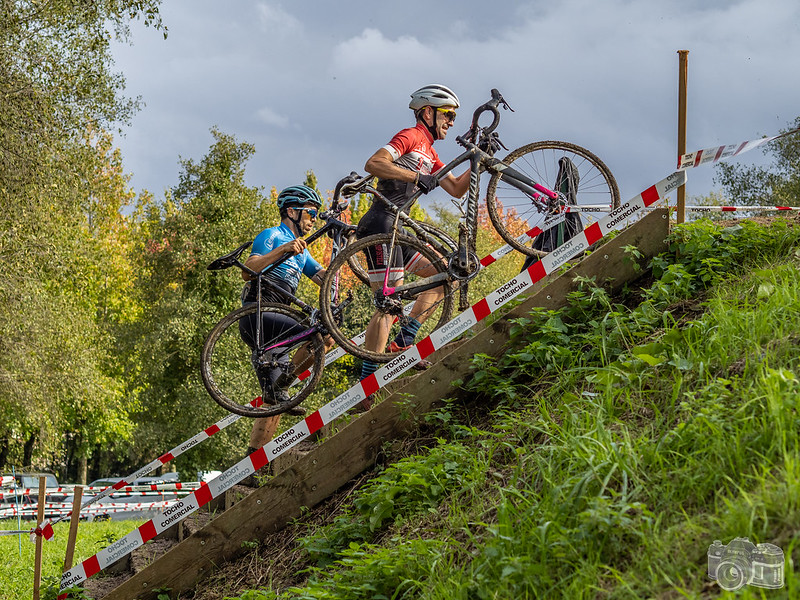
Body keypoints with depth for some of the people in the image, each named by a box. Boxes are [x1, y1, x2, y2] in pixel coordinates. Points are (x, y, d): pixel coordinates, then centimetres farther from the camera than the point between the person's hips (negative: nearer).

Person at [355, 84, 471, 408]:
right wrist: (417, 177, -25)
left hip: (395, 229, 10)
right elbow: (373, 163, -21)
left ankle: (401, 344, 8)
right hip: (381, 224, -10)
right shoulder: (410, 137, -6)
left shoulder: (429, 155, 24)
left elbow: (456, 189, 23)